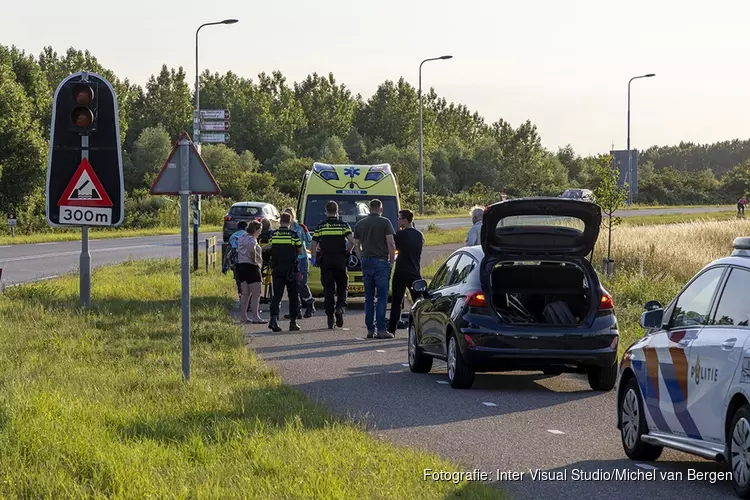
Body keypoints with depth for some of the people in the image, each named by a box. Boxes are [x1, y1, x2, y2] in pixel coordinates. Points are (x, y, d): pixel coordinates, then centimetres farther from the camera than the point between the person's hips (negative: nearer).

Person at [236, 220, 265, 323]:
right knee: (256, 294, -5)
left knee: (245, 294, 15)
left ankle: (244, 316, 16)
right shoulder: (252, 239, -14)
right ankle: (255, 317, -9)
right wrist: (254, 260, -21)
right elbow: (252, 249, -34)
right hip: (251, 267, -9)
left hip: (241, 265, 9)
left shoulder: (241, 238, 14)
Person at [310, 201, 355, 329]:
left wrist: (316, 258, 14)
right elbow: (352, 241, -11)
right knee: (342, 287, 12)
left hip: (325, 261, 1)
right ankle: (340, 308, -14)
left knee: (328, 289, 3)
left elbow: (313, 247, 2)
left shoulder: (320, 226, 3)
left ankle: (330, 318, 1)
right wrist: (347, 252, 6)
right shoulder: (343, 225, 1)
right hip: (340, 261, -1)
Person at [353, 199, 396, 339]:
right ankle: (381, 329, -10)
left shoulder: (360, 224, 10)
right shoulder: (385, 223, -4)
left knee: (369, 297, 9)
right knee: (382, 297, -4)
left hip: (366, 262, 4)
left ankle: (370, 329, 7)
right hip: (381, 261, -4)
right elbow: (391, 244, -9)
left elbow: (356, 246, 13)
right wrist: (391, 261, 1)